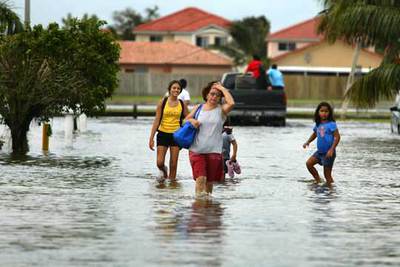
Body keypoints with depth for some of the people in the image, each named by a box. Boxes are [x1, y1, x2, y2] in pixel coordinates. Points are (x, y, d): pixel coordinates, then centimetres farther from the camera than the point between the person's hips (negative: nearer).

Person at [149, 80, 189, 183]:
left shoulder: (182, 104, 2)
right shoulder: (162, 102, -3)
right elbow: (157, 120, -2)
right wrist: (151, 138, -6)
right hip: (163, 134, -1)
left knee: (173, 164, 1)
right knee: (160, 163, -4)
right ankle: (163, 171, 29)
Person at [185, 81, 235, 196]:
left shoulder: (221, 110, 3)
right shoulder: (198, 108, 10)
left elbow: (231, 103, -16)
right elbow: (186, 119, 18)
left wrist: (222, 88, -6)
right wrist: (191, 120, -6)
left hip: (214, 151, 0)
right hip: (197, 150, 0)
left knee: (209, 181, 6)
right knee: (200, 178, -16)